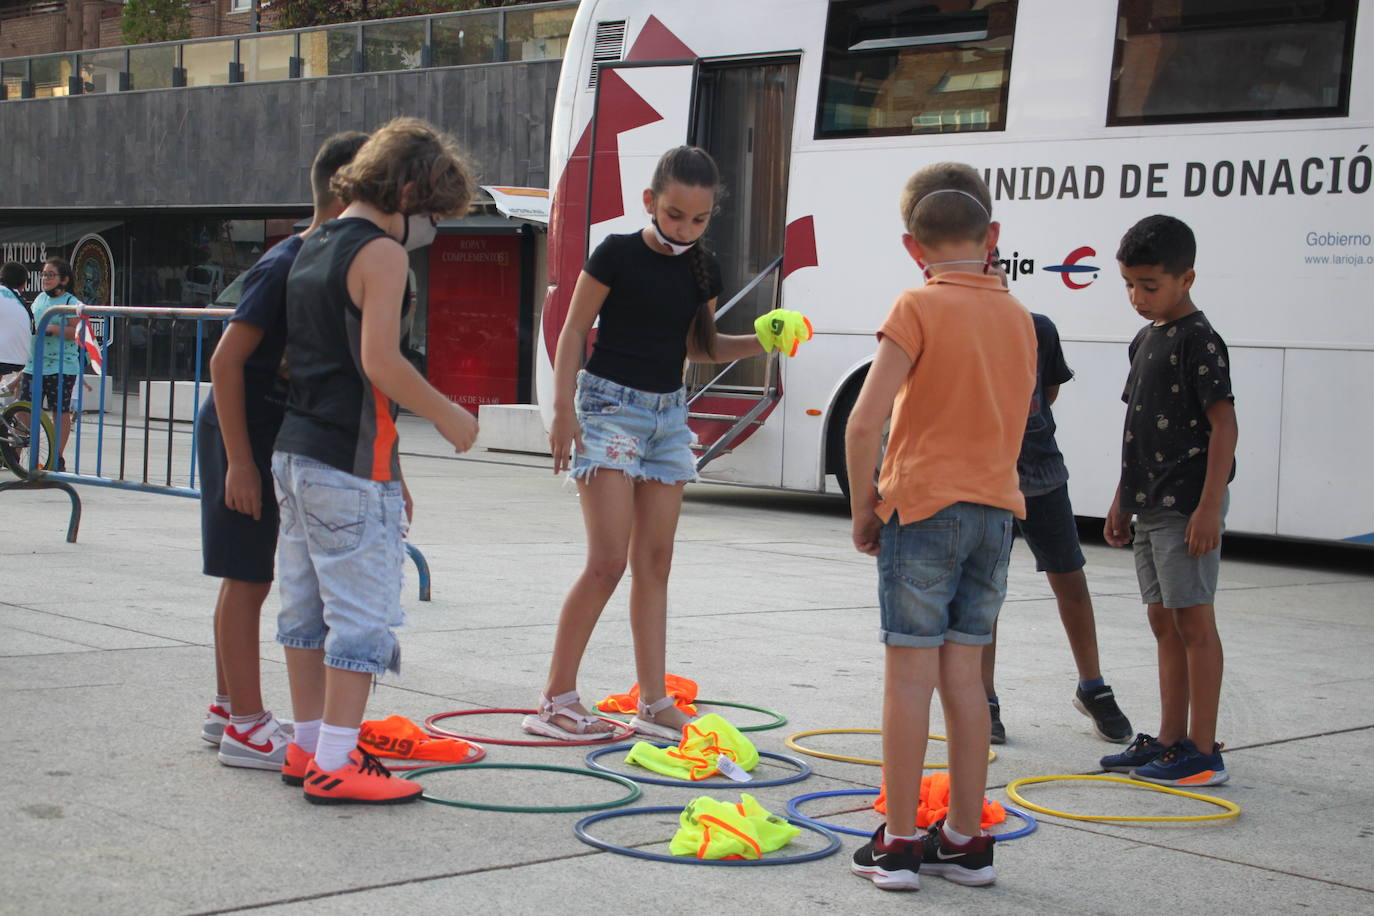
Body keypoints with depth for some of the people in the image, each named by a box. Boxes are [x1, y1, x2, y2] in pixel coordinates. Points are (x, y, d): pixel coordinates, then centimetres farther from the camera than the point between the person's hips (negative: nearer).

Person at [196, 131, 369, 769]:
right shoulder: (286, 266, -19)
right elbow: (226, 361, -21)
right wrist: (240, 460, -22)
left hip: (282, 440, 9)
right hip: (245, 437, -9)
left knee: (249, 578, 15)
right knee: (248, 579, -4)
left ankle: (228, 710, 25)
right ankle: (246, 727, 2)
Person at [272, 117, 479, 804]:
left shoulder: (313, 248, 16)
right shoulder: (381, 252, -12)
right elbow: (380, 363, -22)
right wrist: (450, 417, -7)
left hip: (295, 452, 9)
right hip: (352, 463, -9)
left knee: (307, 606, 15)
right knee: (363, 613, -3)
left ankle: (308, 747, 24)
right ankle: (334, 764, -1)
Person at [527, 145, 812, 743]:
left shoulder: (701, 269, 7)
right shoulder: (618, 254, -10)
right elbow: (574, 330, -6)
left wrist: (759, 342, 1)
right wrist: (563, 408, -14)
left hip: (668, 412, 6)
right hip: (610, 405, -6)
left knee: (654, 561, 7)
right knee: (608, 560, -11)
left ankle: (654, 703, 10)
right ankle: (556, 698, -3)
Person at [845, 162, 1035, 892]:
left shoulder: (919, 308, -9)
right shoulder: (1017, 316, 9)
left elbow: (865, 422, -16)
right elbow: (1013, 417, 14)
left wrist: (863, 503, -4)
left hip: (924, 505, -6)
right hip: (995, 508, 6)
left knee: (910, 673, -1)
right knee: (963, 674, 12)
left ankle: (897, 843, 2)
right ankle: (964, 839, 17)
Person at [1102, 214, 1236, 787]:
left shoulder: (1198, 339, -12)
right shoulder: (1146, 340, 15)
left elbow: (1223, 424, -17)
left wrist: (1209, 507, -22)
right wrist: (1123, 500, 20)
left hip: (1187, 506, -9)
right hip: (1151, 505, 9)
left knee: (1194, 621, -5)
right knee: (1164, 621, 13)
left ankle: (1203, 751, -1)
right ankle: (1170, 740, 20)